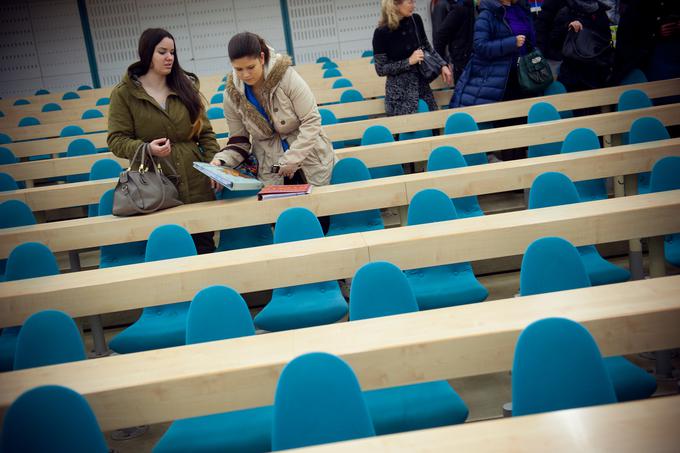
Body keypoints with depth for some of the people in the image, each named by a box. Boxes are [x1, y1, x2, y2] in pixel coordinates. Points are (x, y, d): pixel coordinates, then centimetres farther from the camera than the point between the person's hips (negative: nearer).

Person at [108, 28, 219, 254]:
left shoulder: (186, 86, 11)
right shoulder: (123, 93, 1)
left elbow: (205, 131, 13)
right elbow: (116, 140, -1)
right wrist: (147, 148, -20)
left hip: (196, 185, 3)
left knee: (205, 246, 6)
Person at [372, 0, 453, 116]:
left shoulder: (416, 20, 2)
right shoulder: (382, 32, -13)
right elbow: (381, 69, -10)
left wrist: (442, 65, 4)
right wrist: (409, 61, -17)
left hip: (422, 85, 5)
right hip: (400, 92, -5)